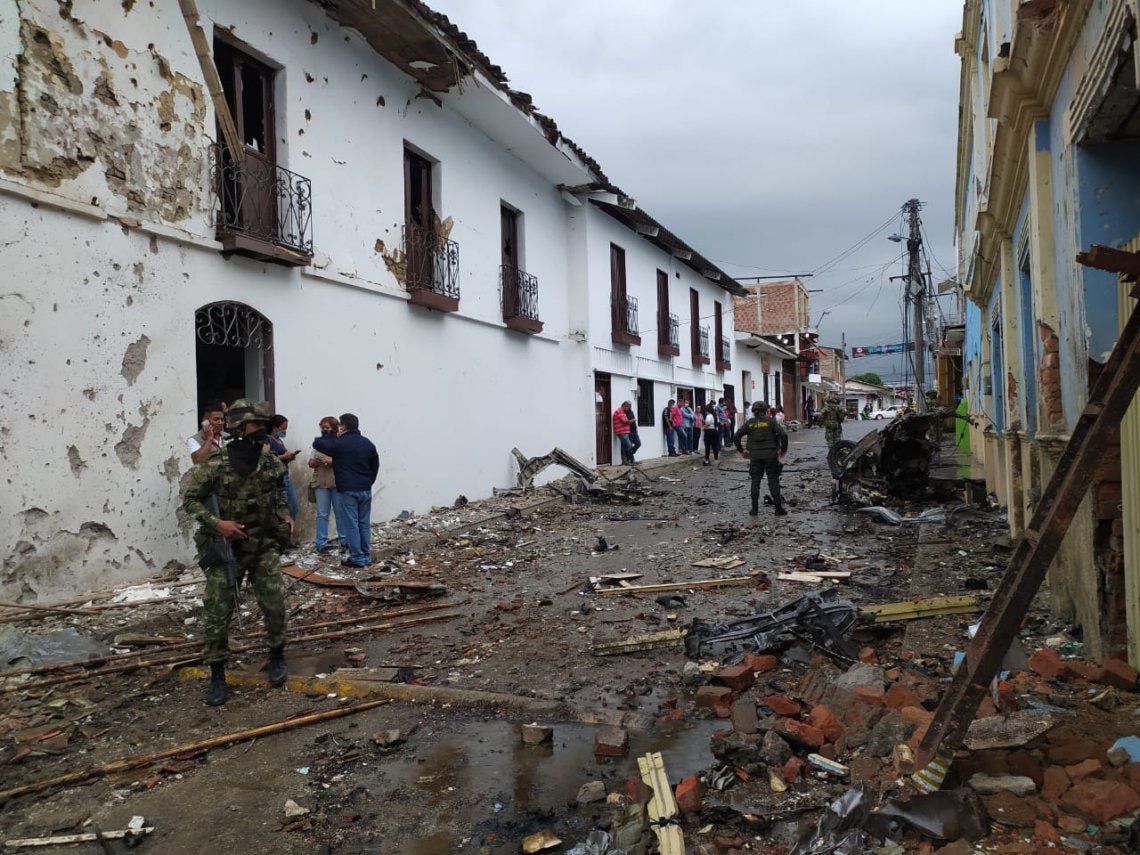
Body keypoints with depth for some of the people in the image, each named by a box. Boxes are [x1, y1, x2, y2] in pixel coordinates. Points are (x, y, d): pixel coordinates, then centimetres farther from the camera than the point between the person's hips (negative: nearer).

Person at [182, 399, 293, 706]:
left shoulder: (271, 463, -1)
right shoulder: (214, 466, -14)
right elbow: (189, 499, -8)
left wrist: (285, 517, 2)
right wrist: (216, 523, -19)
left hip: (264, 547, 3)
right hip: (225, 549, -3)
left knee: (275, 605, 2)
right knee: (218, 613, 1)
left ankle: (277, 657, 25)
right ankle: (217, 676, 15)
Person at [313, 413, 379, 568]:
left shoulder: (339, 444, -10)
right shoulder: (367, 443, 8)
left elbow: (317, 443, 0)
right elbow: (375, 465, 15)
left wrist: (334, 437, 10)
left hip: (347, 491, -6)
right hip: (365, 490, 6)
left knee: (351, 524, -1)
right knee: (365, 523, 11)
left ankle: (357, 558, 1)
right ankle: (366, 557, 16)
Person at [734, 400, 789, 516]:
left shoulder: (749, 423, 3)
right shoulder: (770, 421, -3)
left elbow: (736, 437, -1)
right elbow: (783, 435, -12)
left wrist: (741, 450, 9)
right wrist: (784, 449, 0)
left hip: (755, 456, 1)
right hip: (770, 455, -1)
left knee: (755, 481, 10)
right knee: (773, 481, 5)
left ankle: (754, 508, 10)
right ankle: (778, 508, 5)